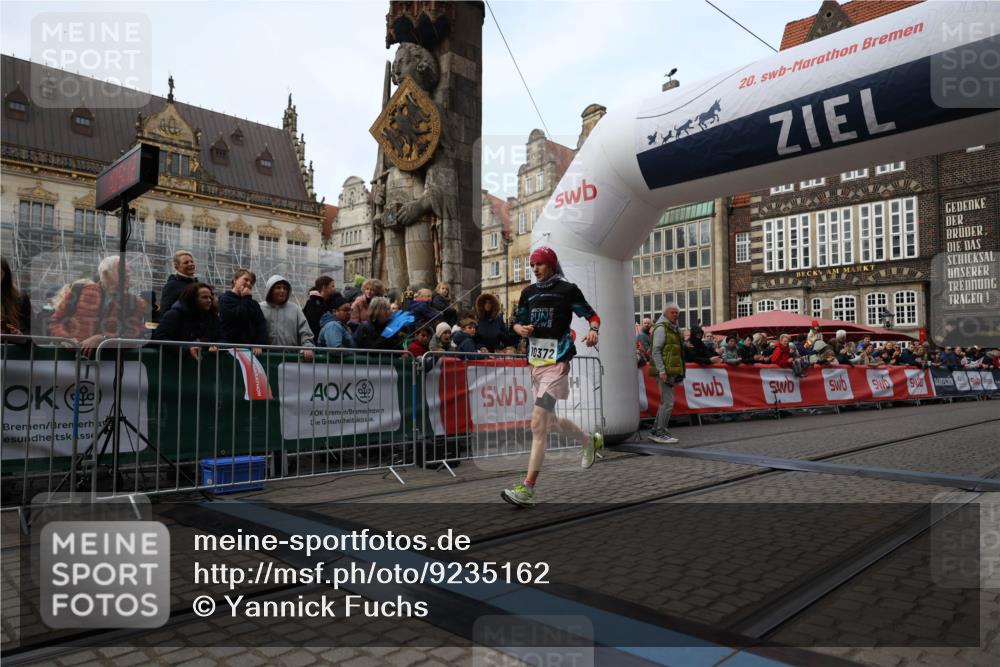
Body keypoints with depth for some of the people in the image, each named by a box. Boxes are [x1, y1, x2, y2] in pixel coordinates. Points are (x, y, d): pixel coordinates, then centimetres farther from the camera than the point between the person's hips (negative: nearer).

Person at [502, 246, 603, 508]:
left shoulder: (568, 289, -2)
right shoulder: (529, 292, 13)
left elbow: (592, 316, 2)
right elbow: (518, 322, 19)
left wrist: (593, 330, -20)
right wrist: (521, 329, -4)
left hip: (556, 362, -7)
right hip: (536, 362, 7)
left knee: (538, 422, -17)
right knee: (550, 422, 18)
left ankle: (527, 489, -15)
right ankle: (591, 441, 45)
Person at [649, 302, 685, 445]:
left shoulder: (674, 329, 20)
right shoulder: (661, 328, -9)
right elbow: (656, 351, -16)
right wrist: (662, 370, -22)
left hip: (671, 370, 10)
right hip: (665, 371, -10)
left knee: (665, 402, 13)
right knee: (668, 402, -10)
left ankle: (655, 432, 21)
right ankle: (660, 433, -4)